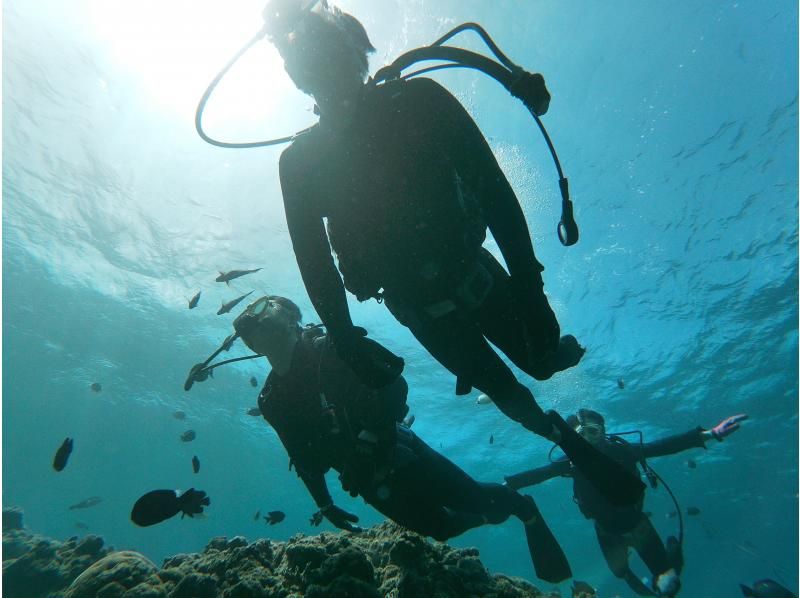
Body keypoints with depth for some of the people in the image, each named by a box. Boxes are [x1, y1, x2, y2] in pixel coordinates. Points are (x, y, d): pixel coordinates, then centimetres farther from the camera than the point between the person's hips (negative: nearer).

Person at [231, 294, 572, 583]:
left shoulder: (328, 348, -13)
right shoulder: (272, 400, 3)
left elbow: (394, 380, -17)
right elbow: (305, 458, 13)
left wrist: (377, 428, -25)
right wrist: (324, 505, 13)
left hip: (395, 451, -4)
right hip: (366, 479, 5)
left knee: (472, 496, 2)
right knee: (439, 528, 8)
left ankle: (523, 507, 34)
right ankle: (490, 513, 39)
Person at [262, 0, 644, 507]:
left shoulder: (419, 100, -11)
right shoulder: (299, 163, -10)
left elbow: (493, 187, -14)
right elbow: (316, 265, -8)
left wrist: (526, 277, -21)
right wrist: (351, 349, -10)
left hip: (477, 274, 0)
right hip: (419, 307, 0)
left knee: (547, 359, 9)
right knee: (506, 393, 9)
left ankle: (553, 351, 48)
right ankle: (558, 433, 43)